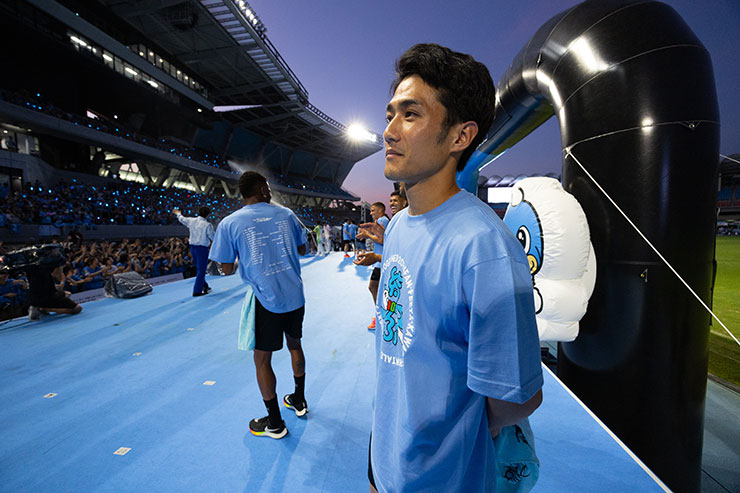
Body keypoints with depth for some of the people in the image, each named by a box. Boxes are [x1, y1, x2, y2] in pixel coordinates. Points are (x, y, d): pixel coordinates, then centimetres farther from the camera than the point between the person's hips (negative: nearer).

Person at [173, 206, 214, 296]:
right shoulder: (208, 225, -15)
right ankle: (197, 291, 2)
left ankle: (205, 286, 32)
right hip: (202, 248, -7)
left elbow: (182, 219, 23)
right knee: (201, 270, 0)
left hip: (192, 247, 7)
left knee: (199, 269, 20)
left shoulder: (191, 221, 3)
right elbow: (213, 238, -12)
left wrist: (177, 213, 45)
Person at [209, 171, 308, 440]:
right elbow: (302, 250, 12)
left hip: (266, 299, -4)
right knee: (294, 344, 23)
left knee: (262, 359, 11)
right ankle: (299, 401, 41)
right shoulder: (285, 214, 3)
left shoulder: (229, 223, -5)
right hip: (295, 295, 4)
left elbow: (227, 269, 0)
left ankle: (274, 423, 24)